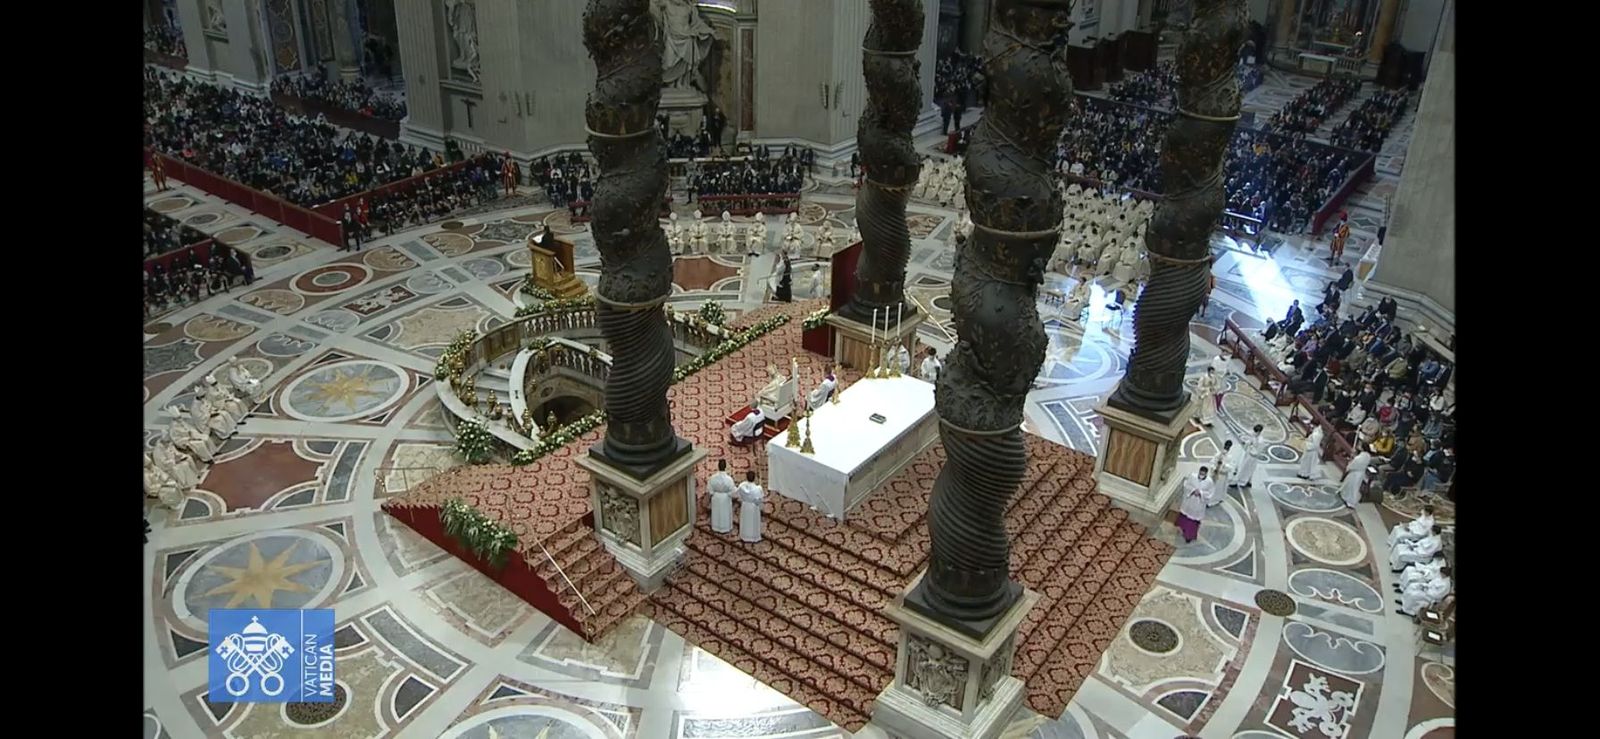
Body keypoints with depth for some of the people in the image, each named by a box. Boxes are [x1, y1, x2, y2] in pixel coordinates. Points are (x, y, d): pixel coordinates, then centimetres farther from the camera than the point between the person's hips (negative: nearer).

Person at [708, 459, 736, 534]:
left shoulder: (713, 477, -23)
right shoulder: (729, 478, -29)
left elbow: (709, 489, -13)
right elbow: (732, 491, -18)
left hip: (716, 498, 2)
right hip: (725, 498, -2)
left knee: (716, 513, 24)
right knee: (725, 513, 21)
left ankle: (716, 528, 41)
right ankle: (725, 528, 37)